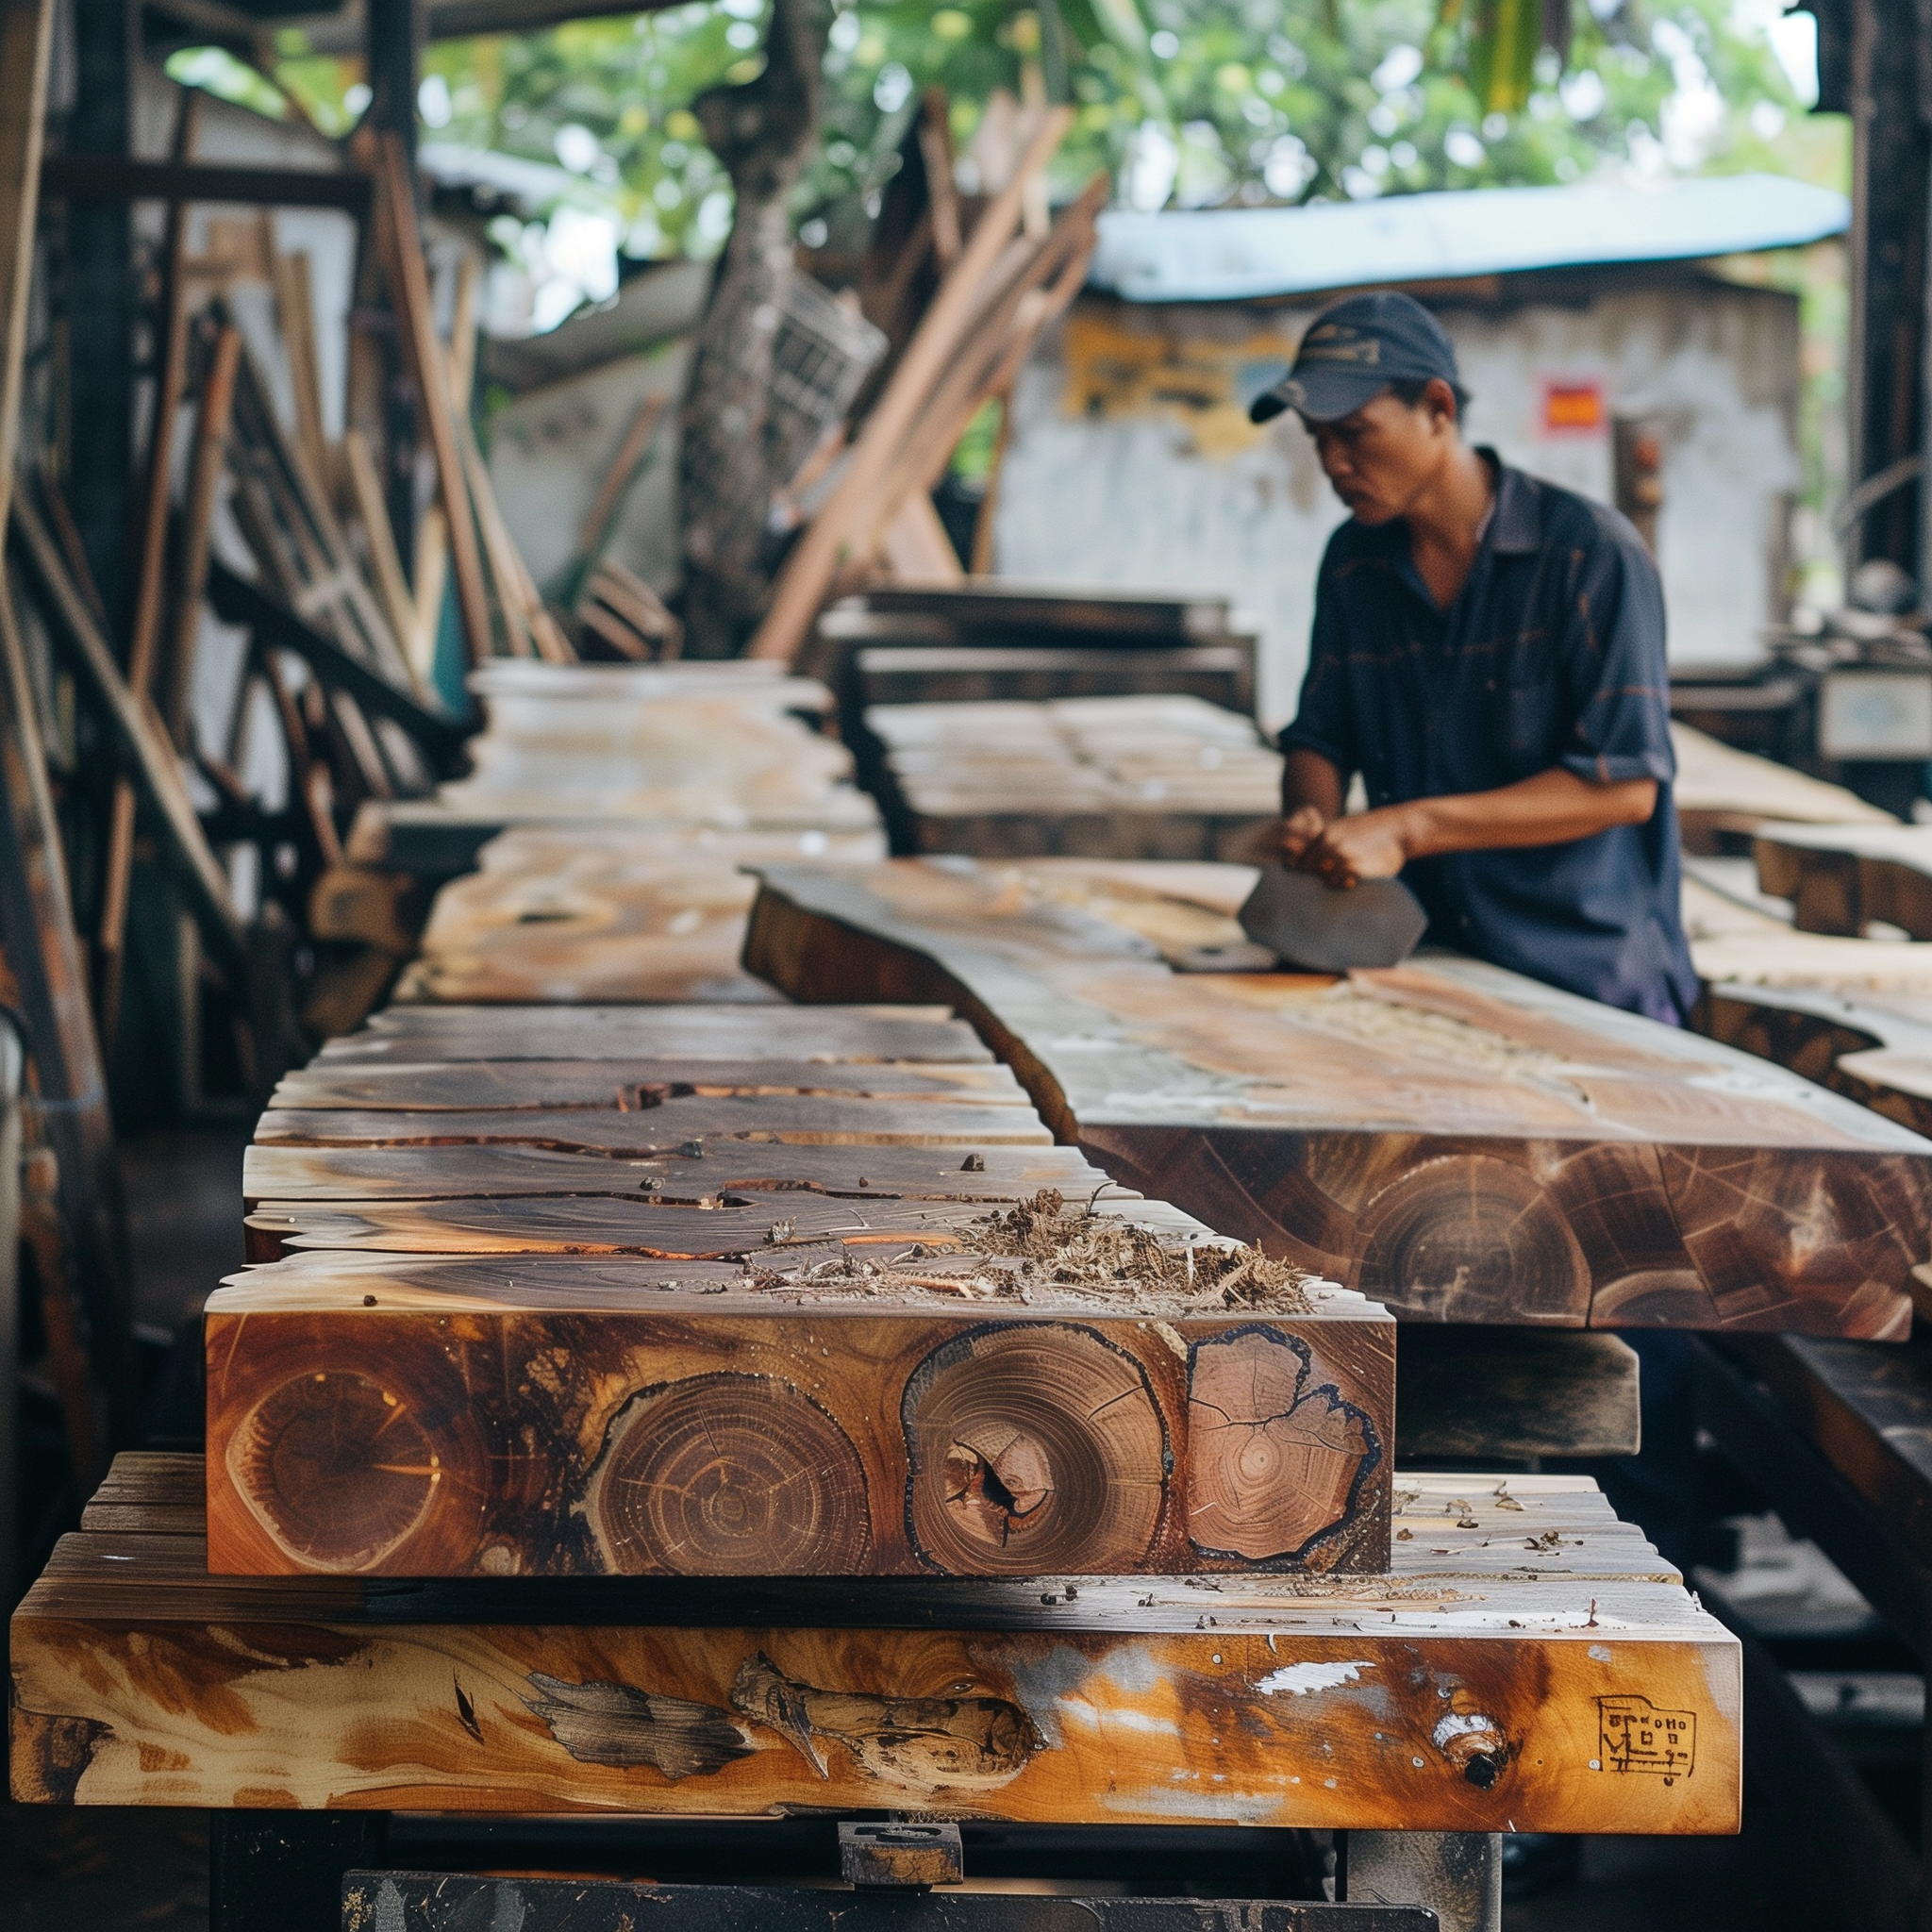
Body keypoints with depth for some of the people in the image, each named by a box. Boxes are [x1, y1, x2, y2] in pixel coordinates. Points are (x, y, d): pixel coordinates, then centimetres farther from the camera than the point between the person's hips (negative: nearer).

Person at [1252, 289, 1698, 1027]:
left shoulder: (1590, 552, -8)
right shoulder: (1354, 562, 11)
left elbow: (1627, 784, -14)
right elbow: (1318, 741, 18)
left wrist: (1408, 828, -18)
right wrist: (1311, 819, -7)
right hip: (1428, 972, 5)